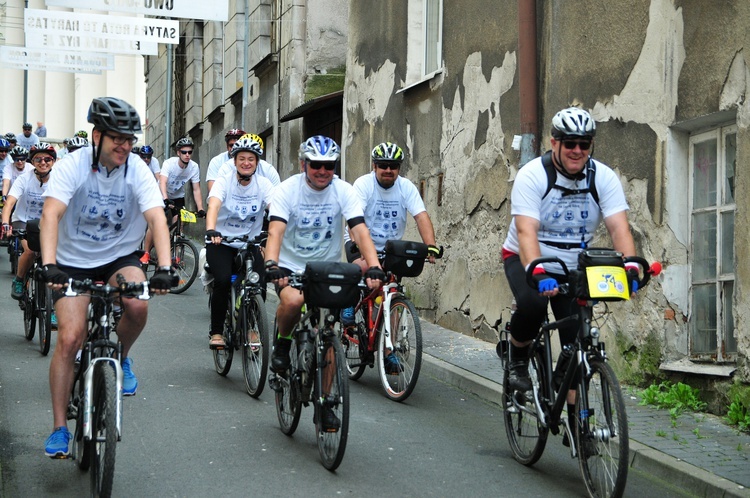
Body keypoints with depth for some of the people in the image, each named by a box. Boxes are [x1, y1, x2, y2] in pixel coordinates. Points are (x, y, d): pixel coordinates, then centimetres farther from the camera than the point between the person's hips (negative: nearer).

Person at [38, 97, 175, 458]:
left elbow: (156, 218, -23)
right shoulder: (72, 166, -17)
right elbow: (51, 214, -30)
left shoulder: (137, 170, -12)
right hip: (73, 262, -1)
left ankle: (122, 357, 5)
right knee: (70, 338, -14)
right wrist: (48, 265, -45)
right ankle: (59, 428, -1)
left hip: (119, 257, 1)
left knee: (138, 306, -29)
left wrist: (164, 269, -38)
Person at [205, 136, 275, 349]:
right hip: (222, 242, -2)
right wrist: (211, 231, -49)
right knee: (223, 280, -25)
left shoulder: (263, 184, -6)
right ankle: (216, 332, -7)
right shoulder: (224, 182, -11)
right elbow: (213, 206, -29)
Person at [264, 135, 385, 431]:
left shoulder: (343, 191, -10)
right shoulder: (287, 190, -14)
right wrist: (271, 265, -45)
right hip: (290, 266, -2)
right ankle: (282, 342, -3)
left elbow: (360, 232, -20)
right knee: (293, 300, -35)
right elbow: (275, 231, -26)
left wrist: (374, 267, -37)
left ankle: (325, 403, 9)